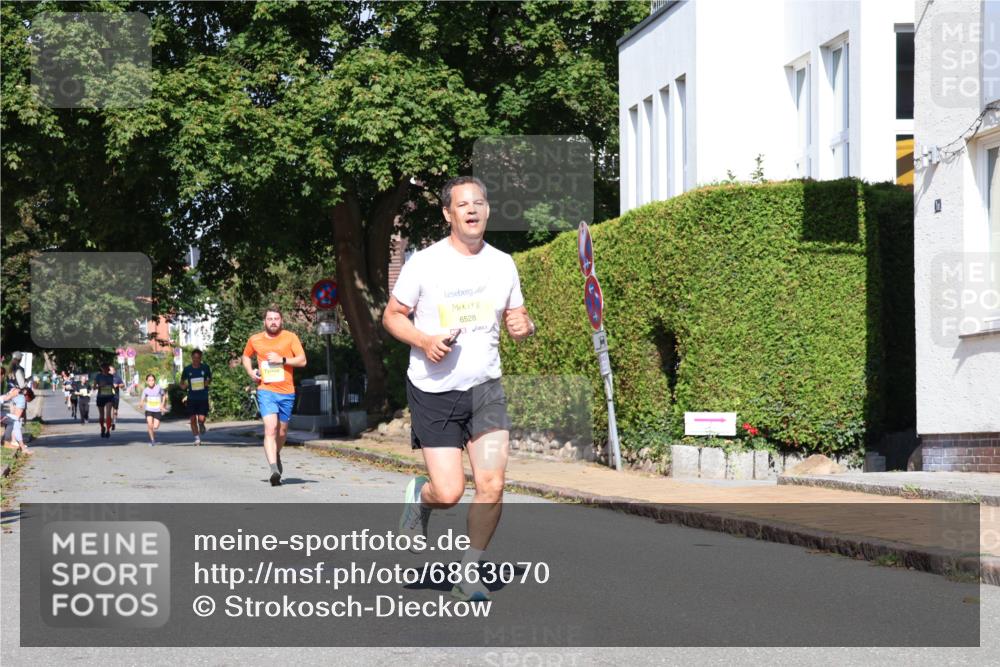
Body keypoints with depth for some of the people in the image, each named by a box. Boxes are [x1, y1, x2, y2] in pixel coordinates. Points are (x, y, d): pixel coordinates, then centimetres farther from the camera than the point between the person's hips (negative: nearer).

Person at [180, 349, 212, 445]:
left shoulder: (205, 368, 0)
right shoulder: (187, 369, 0)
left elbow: (210, 379, 14)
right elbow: (182, 382, 11)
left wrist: (208, 382, -9)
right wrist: (183, 386, -12)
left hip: (203, 398, -1)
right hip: (191, 397, 1)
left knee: (201, 419, -9)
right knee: (193, 419, 0)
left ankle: (201, 425, 27)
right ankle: (197, 438, 14)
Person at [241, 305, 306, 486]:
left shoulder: (290, 337, 2)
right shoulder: (255, 340, 6)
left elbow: (302, 360, -3)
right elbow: (246, 356, 24)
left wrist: (282, 359, -15)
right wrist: (250, 371, 5)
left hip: (287, 391, 1)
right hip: (266, 391, -1)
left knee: (282, 431, 14)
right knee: (270, 429, -18)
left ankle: (276, 456, 45)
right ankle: (274, 470, -27)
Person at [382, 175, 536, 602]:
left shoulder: (502, 264, 6)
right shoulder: (424, 263, -5)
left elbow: (516, 318, 18)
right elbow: (392, 316, 2)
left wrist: (524, 327, -7)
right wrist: (425, 341, -16)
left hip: (485, 388, 3)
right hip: (433, 391, -3)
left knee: (491, 485, -10)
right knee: (449, 492, -10)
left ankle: (469, 575, 9)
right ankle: (419, 495, 28)